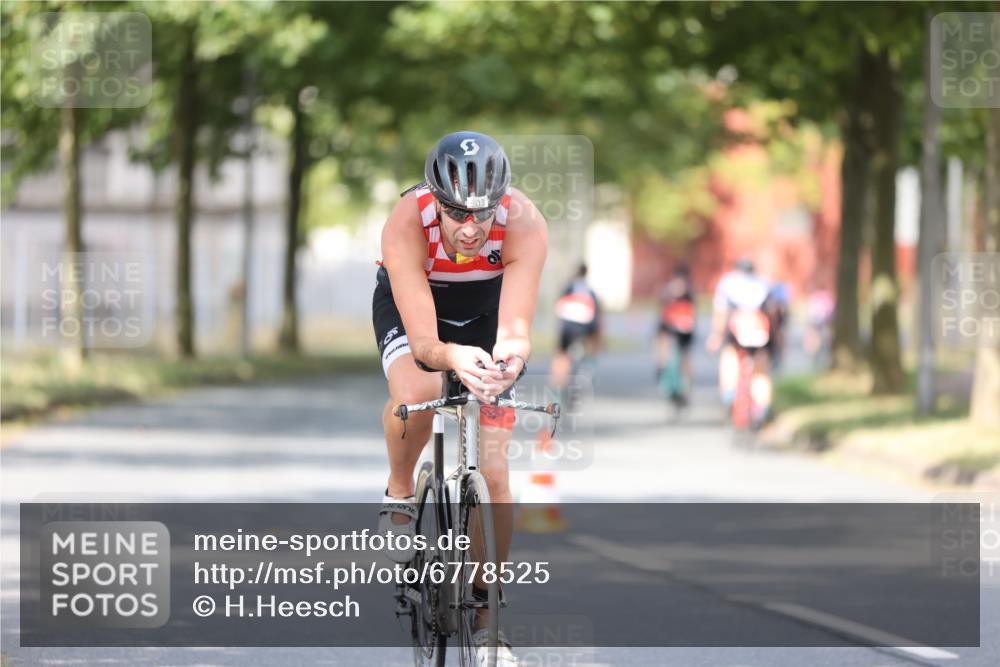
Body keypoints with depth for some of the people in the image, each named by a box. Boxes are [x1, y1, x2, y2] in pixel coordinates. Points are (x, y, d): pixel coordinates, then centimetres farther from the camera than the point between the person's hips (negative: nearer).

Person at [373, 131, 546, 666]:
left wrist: (511, 352, -63)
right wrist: (450, 356, -63)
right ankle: (399, 496, -5)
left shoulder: (524, 225, -34)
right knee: (414, 395, -36)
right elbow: (422, 339, -40)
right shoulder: (407, 224, -37)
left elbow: (516, 327, -39)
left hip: (484, 305, 1)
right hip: (409, 302, -1)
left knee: (492, 471, -6)